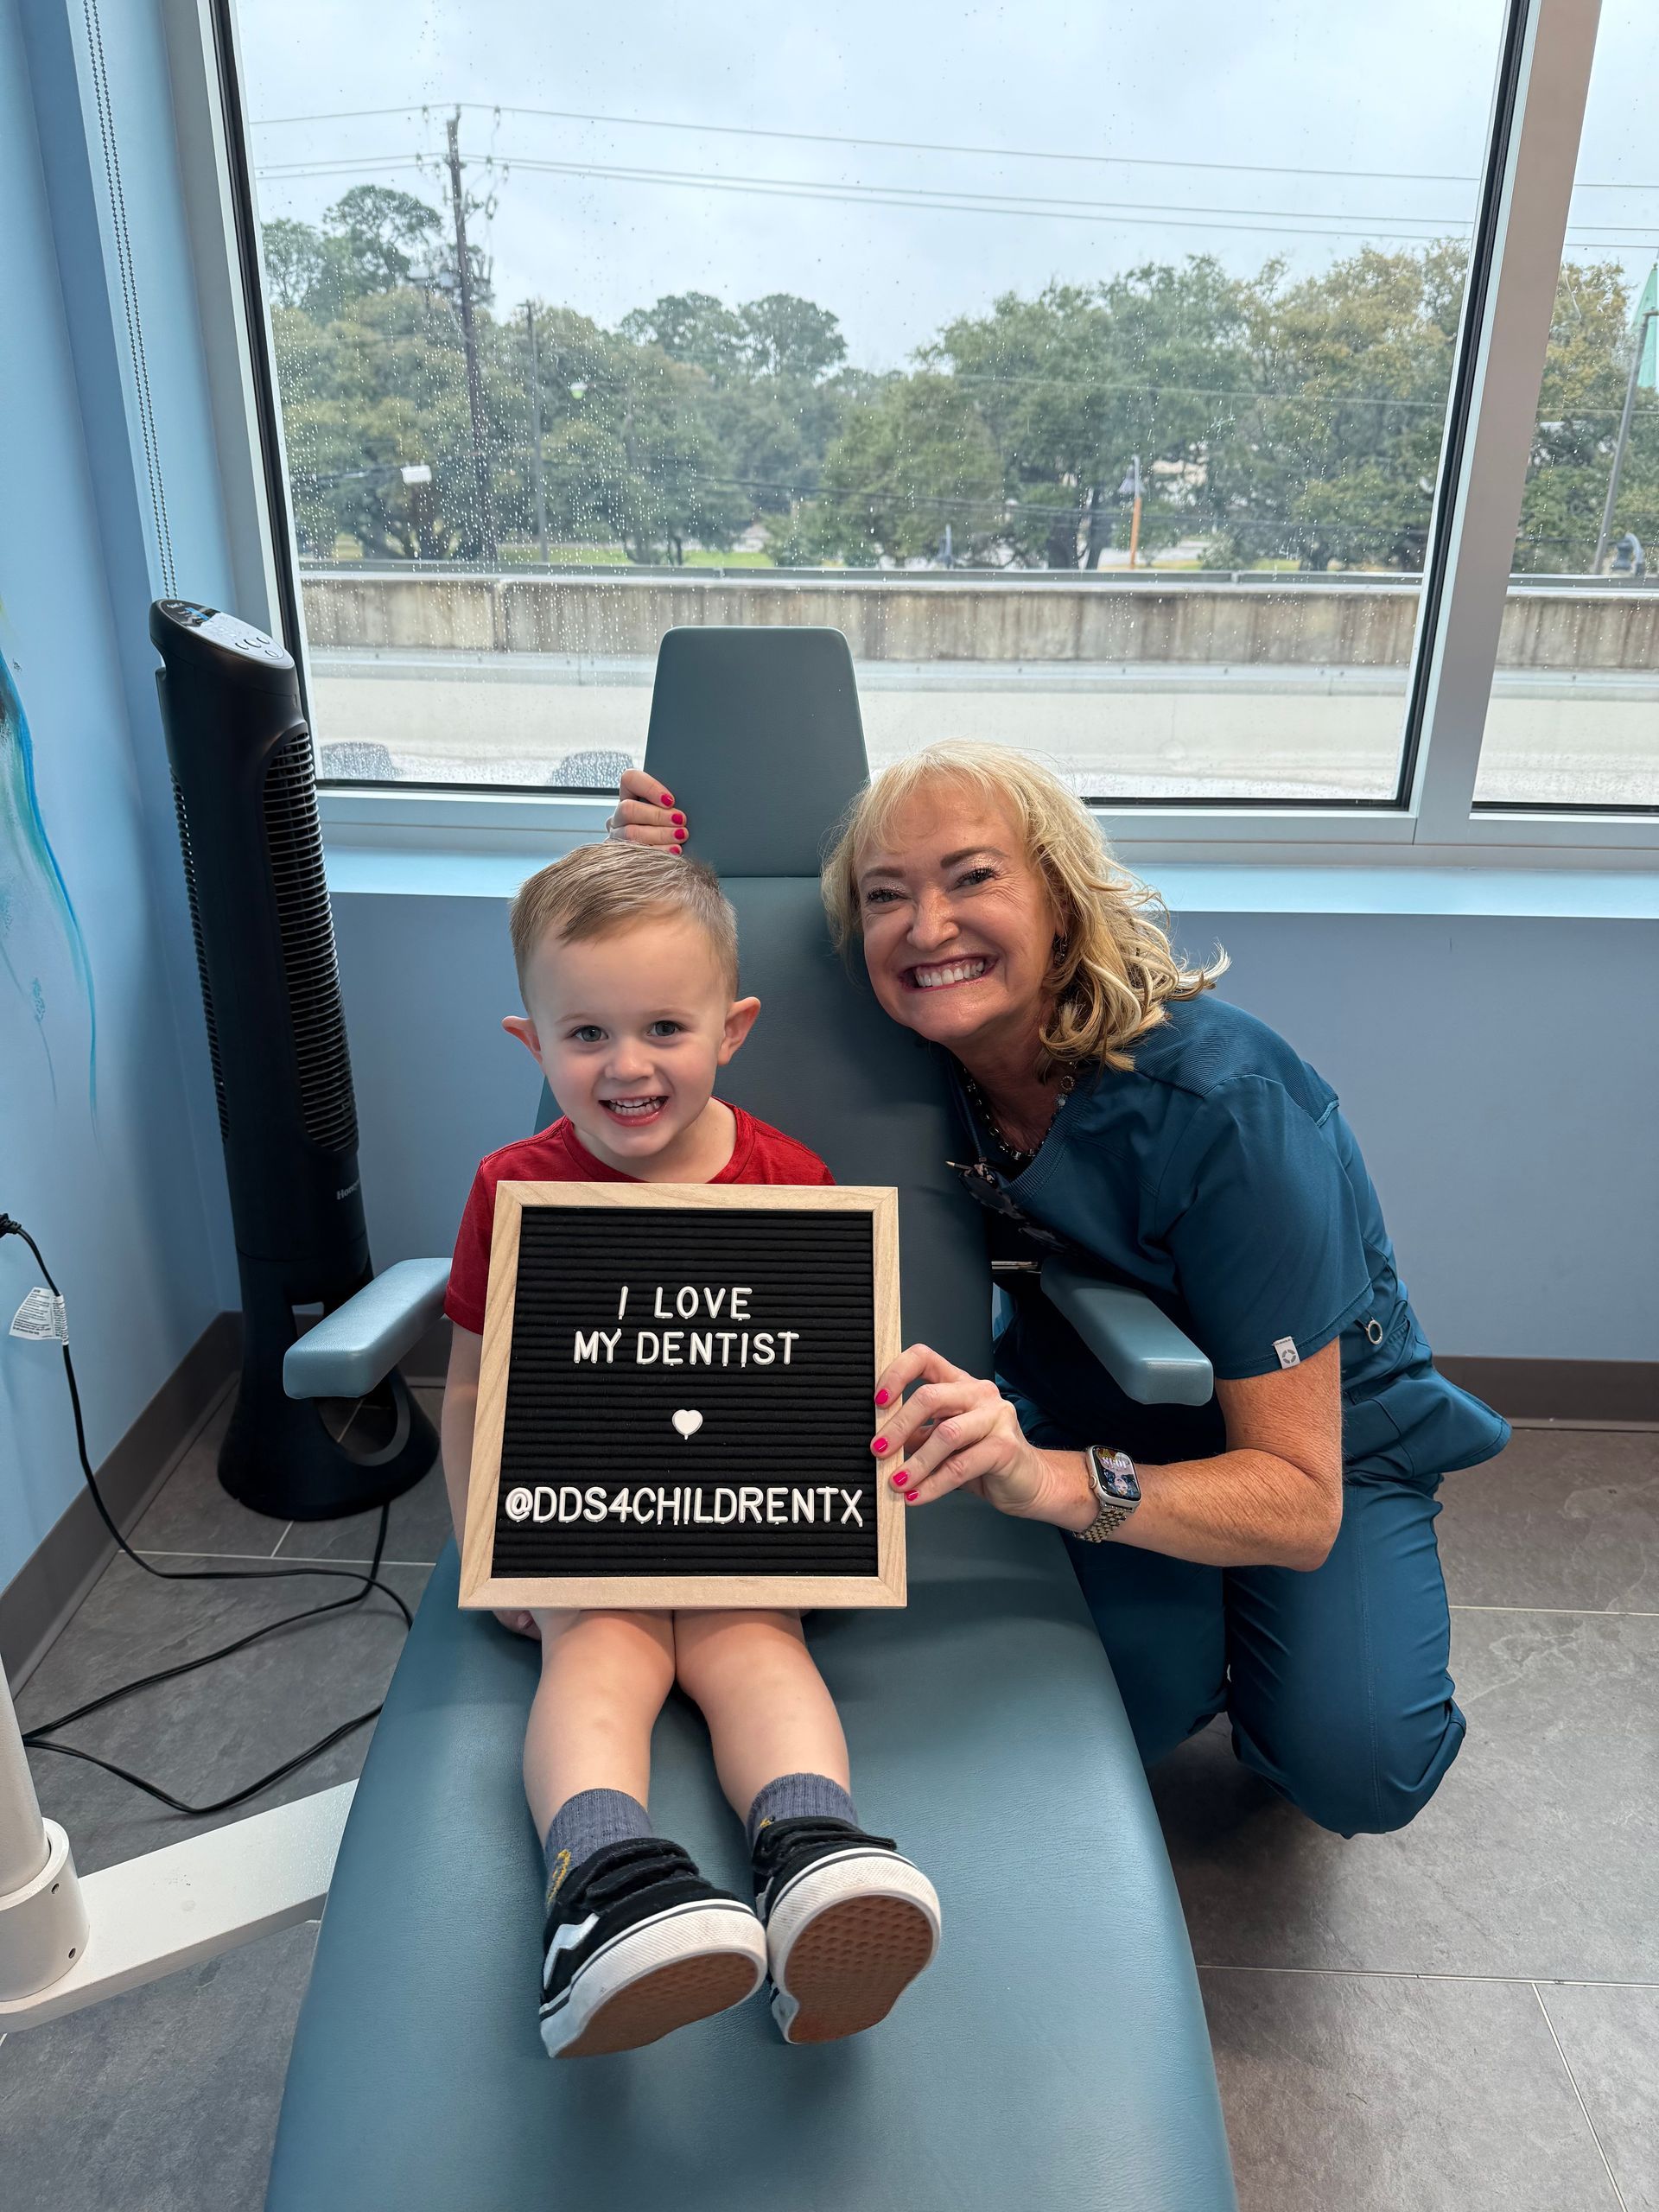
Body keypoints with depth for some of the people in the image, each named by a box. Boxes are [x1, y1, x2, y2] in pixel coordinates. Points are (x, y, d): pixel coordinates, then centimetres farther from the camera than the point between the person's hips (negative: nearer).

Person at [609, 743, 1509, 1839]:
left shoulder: (1221, 1101, -32)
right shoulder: (925, 1052, -18)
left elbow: (1300, 1502, -32)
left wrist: (1049, 1480, -50)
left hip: (1321, 1432, -2)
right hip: (1090, 1412, 3)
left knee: (1355, 1765, -24)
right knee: (1130, 1704, -25)